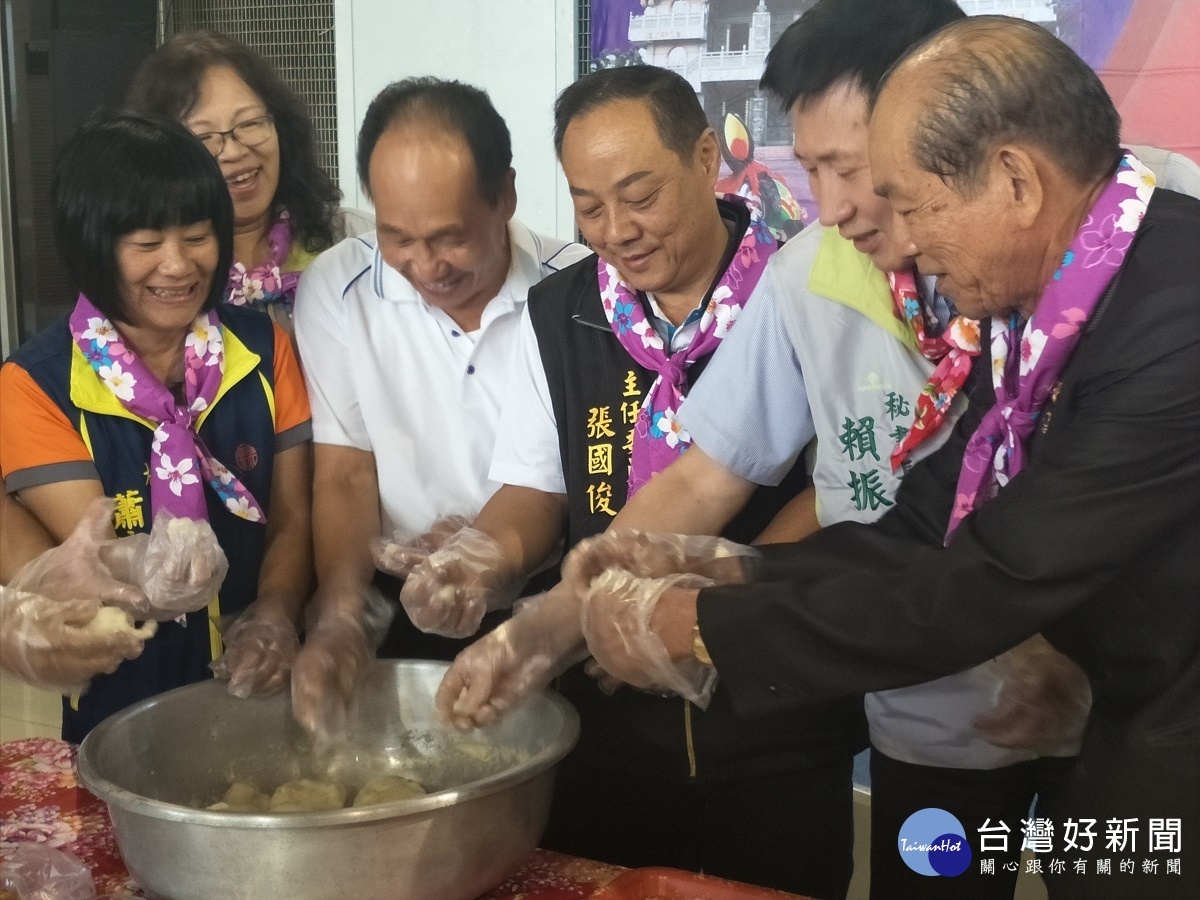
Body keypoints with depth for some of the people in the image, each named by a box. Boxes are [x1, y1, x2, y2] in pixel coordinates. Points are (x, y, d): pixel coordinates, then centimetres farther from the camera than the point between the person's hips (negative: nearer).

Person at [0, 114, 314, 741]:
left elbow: (292, 519, 3)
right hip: (123, 705, -2)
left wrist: (276, 613, -16)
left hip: (260, 683, 2)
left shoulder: (265, 349, 3)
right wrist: (146, 575, -33)